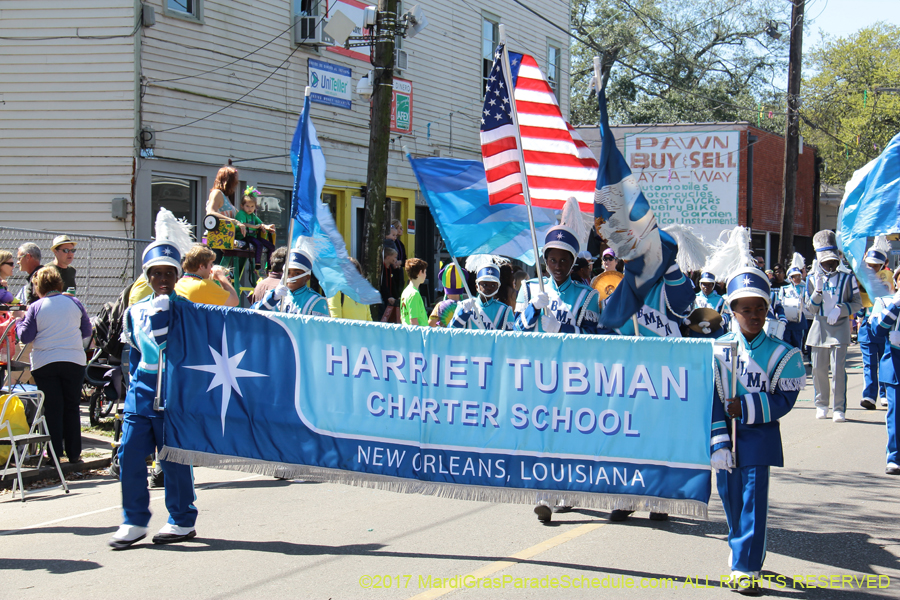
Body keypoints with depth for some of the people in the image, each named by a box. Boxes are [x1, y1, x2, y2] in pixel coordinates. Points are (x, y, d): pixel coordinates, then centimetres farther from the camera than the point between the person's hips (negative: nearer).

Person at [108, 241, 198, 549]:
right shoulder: (135, 311, 13)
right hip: (141, 394, 4)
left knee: (174, 458, 0)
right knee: (129, 455, 0)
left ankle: (182, 521, 14)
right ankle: (134, 522, 11)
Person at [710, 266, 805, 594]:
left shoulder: (780, 354, -2)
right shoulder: (719, 349, 0)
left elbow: (784, 400, -5)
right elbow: (711, 400, -2)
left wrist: (746, 407, -17)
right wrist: (718, 442, -9)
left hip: (759, 435, -2)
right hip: (726, 433, 2)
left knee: (753, 501, -8)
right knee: (731, 500, 9)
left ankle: (746, 570, -6)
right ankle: (742, 558, 28)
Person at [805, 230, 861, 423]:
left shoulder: (847, 278, 3)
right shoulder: (813, 279, 7)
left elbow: (857, 303, 4)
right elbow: (810, 309, 4)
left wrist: (840, 309, -13)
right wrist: (818, 291, -13)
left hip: (839, 328, -2)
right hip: (819, 328, 2)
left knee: (838, 369, -10)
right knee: (818, 369, 5)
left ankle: (839, 408, -5)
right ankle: (821, 405, 22)